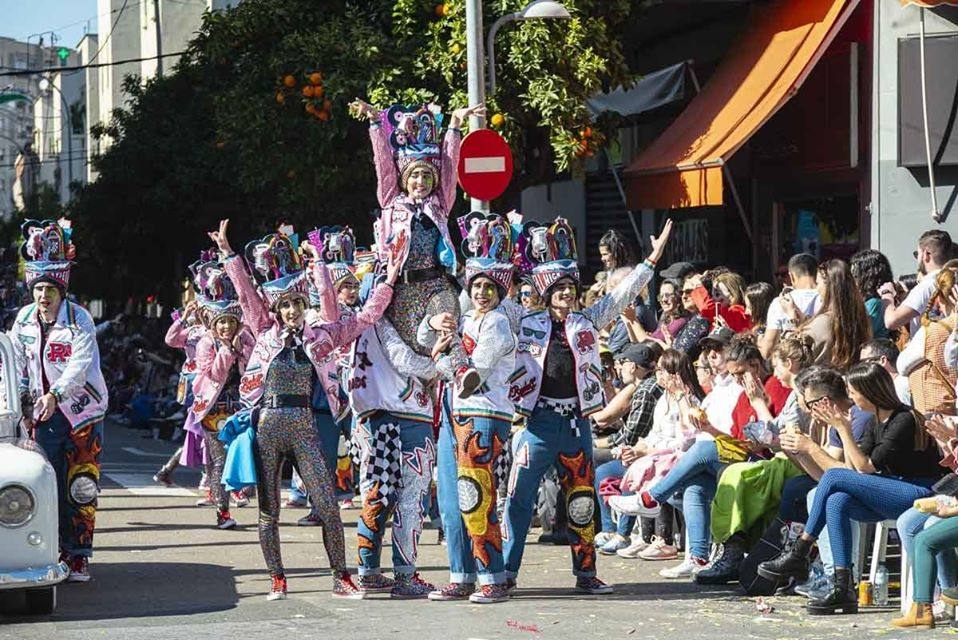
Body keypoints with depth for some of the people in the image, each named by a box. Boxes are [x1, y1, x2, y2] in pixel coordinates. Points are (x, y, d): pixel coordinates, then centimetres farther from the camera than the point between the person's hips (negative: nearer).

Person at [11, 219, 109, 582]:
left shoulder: (79, 320, -10)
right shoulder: (24, 320, 4)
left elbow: (80, 365, -21)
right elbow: (18, 365, 13)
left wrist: (55, 395, -33)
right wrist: (22, 403, 5)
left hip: (82, 412, -4)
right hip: (42, 415, 4)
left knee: (81, 488, -3)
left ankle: (78, 556, 3)